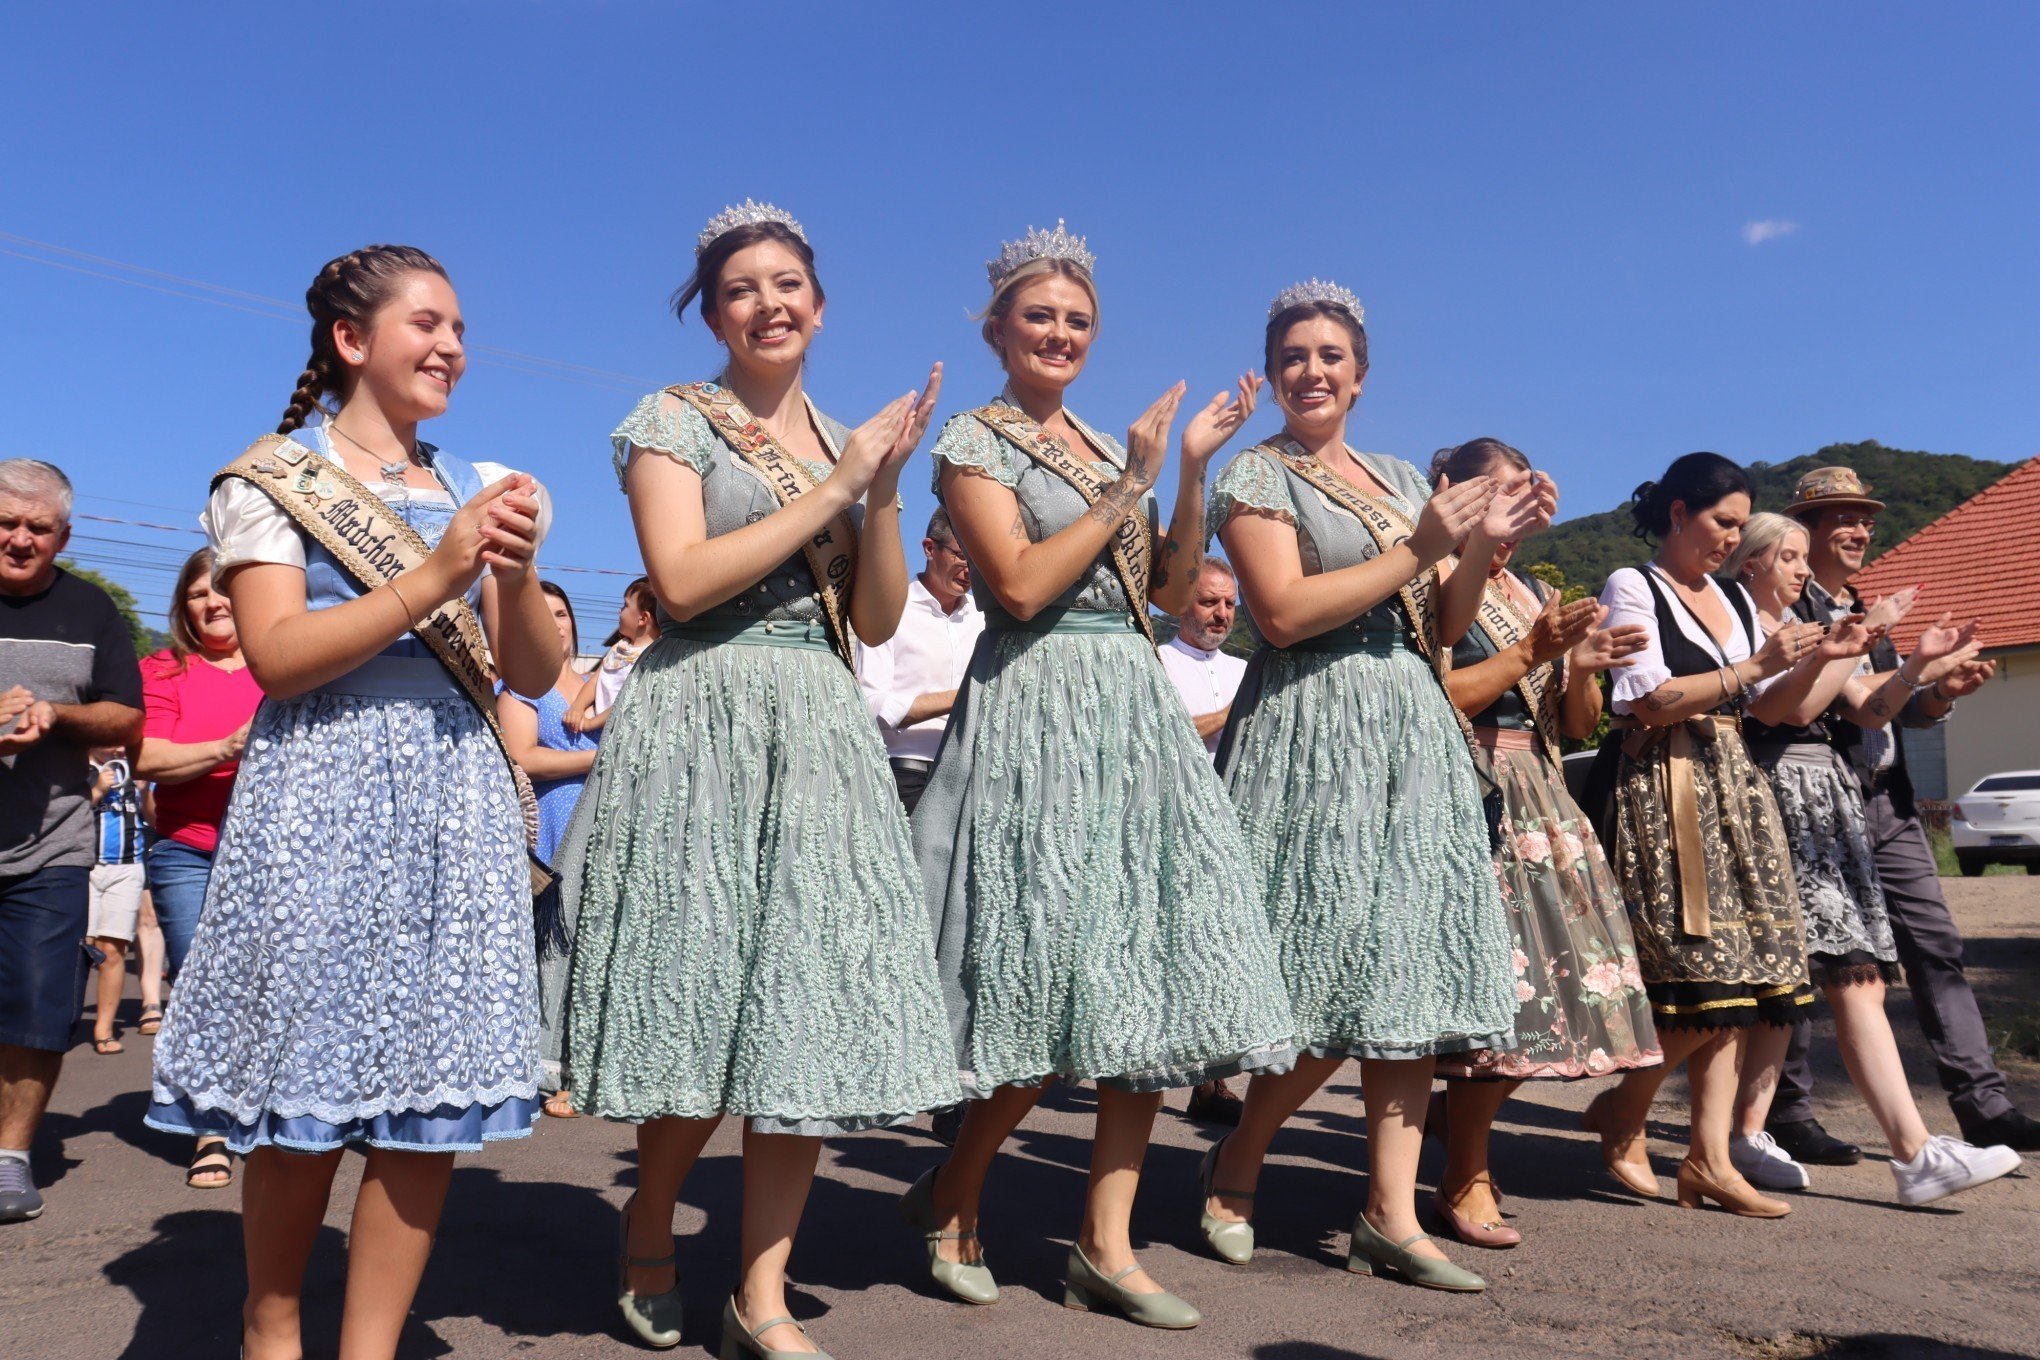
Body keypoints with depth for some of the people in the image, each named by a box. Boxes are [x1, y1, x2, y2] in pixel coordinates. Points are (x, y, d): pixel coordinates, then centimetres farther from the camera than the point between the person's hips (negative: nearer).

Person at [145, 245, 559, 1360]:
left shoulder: (477, 490, 15)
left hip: (458, 795, 4)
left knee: (437, 1090, 1)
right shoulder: (272, 477, 4)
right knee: (310, 1089, 1)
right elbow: (278, 657, -9)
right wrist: (436, 577, -17)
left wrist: (516, 575, -8)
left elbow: (534, 675, 10)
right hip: (324, 795, -3)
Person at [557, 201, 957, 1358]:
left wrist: (882, 492, -3)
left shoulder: (847, 438, 17)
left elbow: (878, 622, 11)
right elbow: (683, 581, -13)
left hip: (822, 732, 5)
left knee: (812, 1009, 1)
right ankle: (649, 1228, 28)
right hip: (702, 727, -4)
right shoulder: (674, 420, 2)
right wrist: (831, 489, -11)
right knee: (708, 1001, 0)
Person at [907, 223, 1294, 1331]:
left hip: (1135, 710, 7)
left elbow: (1168, 590, 15)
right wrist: (1130, 484, -9)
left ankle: (1105, 1246, 11)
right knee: (1056, 985, -7)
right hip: (1038, 712, -7)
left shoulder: (1104, 444, 20)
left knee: (1143, 974, 2)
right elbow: (1020, 586, -13)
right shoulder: (973, 441, 0)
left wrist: (1192, 471, 5)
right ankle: (949, 1199, 17)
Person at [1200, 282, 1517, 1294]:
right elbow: (1284, 612, -14)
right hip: (1315, 729, -6)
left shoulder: (1402, 480, 20)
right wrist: (1416, 551, -11)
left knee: (1408, 970, 2)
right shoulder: (1258, 474, 0)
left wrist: (1485, 545, 3)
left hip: (1410, 728, 7)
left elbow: (1433, 625, 18)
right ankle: (1237, 1165, 15)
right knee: (1338, 977, -8)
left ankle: (1390, 1216, 9)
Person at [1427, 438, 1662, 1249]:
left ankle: (1458, 1108, 25)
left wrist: (1582, 669, -2)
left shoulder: (1538, 595, 20)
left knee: (1546, 978, 3)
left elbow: (1577, 724, 19)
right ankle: (1465, 1181, 2)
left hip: (1541, 802, 8)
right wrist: (1532, 650, -13)